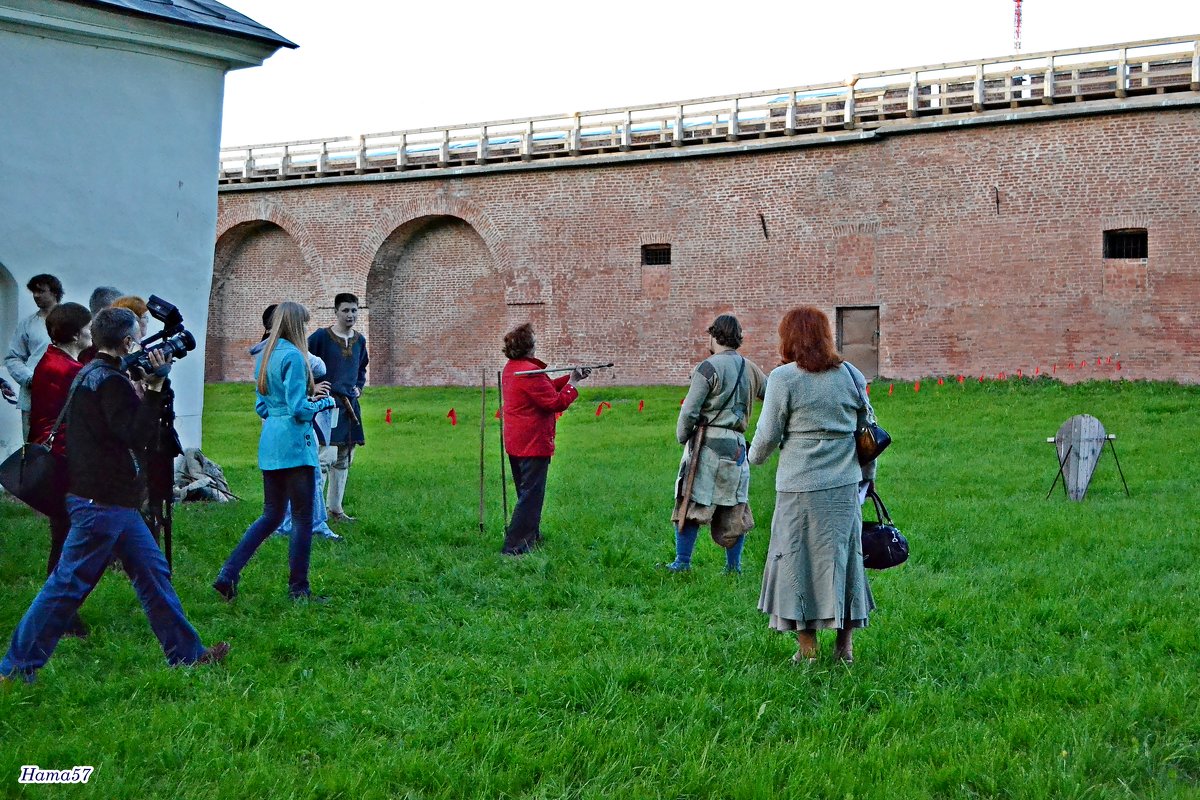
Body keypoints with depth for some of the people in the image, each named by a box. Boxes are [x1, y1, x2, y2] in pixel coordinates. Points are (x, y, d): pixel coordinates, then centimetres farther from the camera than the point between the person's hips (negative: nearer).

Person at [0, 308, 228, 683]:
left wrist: (148, 388, 10)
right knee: (69, 584, -4)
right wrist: (154, 387, -21)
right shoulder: (110, 381, -17)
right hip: (101, 502, -11)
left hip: (114, 500, 11)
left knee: (153, 572, 13)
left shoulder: (90, 375, 15)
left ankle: (186, 653, 20)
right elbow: (137, 434, -23)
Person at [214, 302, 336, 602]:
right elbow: (299, 409, -17)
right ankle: (299, 589, 7)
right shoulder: (292, 356, -13)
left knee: (271, 515, 15)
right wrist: (323, 402, 1)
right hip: (294, 442, -9)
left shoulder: (264, 356, 14)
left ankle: (227, 576, 8)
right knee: (302, 518, 1)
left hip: (269, 442, 9)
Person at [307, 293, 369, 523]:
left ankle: (335, 508, 23)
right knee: (326, 456, -15)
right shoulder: (320, 337, -7)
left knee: (344, 460, 13)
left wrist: (359, 386, 14)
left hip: (350, 405, 7)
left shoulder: (360, 340, 13)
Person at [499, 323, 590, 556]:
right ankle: (514, 547, -7)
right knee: (531, 495, -5)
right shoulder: (530, 372, -21)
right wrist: (572, 383, -8)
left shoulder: (511, 368, 11)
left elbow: (545, 388, 15)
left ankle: (531, 537, 31)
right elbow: (556, 403, -21)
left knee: (526, 493, 21)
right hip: (533, 443, -10)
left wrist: (570, 378, 10)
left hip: (515, 443, 10)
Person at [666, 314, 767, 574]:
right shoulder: (751, 369, 9)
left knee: (691, 502, 3)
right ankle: (733, 566, 16)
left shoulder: (709, 367, -9)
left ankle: (682, 563, 7)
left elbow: (689, 411, -11)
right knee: (734, 508, 12)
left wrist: (682, 437, 5)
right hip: (737, 444, 5)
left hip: (707, 441, -5)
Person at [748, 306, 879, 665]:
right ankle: (845, 645, 20)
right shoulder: (850, 374, 5)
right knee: (842, 555, 13)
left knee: (798, 559, 7)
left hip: (799, 486, -4)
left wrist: (755, 456, 16)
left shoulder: (783, 378, -9)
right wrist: (868, 474, 24)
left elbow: (768, 433, -6)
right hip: (845, 485, 4)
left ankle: (806, 648, 11)